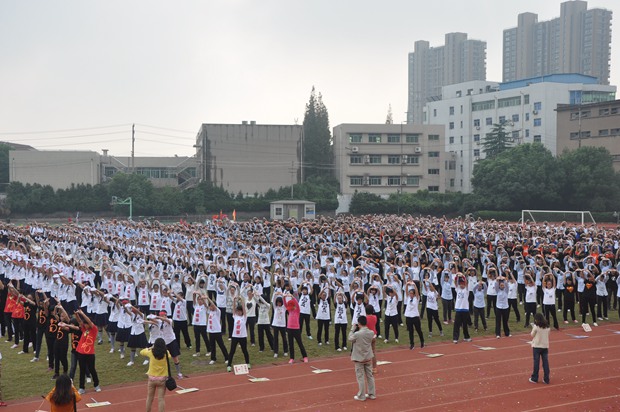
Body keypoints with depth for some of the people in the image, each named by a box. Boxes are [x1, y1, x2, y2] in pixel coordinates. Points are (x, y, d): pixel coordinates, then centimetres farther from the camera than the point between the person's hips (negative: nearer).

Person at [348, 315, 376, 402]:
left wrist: (353, 329, 3)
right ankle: (372, 394, 23)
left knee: (360, 377, 5)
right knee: (370, 376, 15)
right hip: (368, 358, 5)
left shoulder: (357, 334, -24)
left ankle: (361, 396, 12)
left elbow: (350, 339, -6)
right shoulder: (371, 333, -9)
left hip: (359, 359, -5)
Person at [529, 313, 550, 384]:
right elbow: (547, 335, 12)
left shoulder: (536, 326, -14)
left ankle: (534, 378, 12)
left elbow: (532, 335, -5)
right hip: (545, 346, 4)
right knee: (545, 362, 7)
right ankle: (546, 379, 10)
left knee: (536, 362, 4)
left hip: (537, 346, -4)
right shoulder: (547, 327, 1)